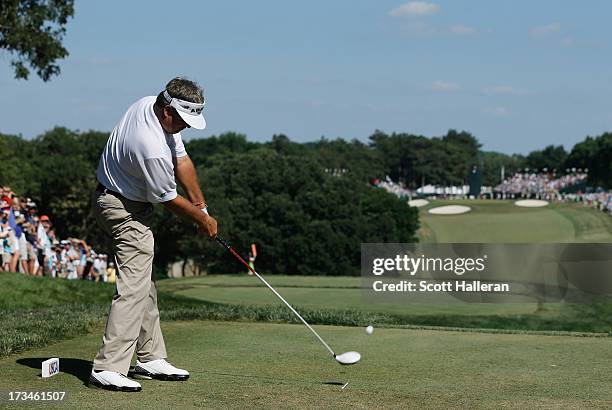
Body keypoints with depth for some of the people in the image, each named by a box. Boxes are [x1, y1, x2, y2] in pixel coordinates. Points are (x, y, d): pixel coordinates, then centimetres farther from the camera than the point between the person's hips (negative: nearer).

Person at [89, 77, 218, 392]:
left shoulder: (149, 105, -5)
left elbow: (182, 160, 5)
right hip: (126, 210, -11)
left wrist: (201, 205, 6)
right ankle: (107, 369, -18)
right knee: (133, 286, -15)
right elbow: (169, 199, -16)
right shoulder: (153, 149, -33)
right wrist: (203, 219, 0)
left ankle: (150, 359, 22)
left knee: (144, 285, 14)